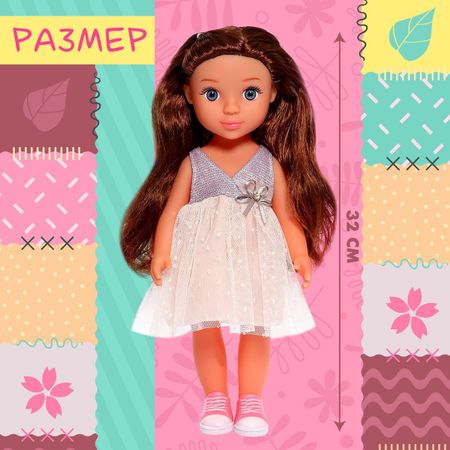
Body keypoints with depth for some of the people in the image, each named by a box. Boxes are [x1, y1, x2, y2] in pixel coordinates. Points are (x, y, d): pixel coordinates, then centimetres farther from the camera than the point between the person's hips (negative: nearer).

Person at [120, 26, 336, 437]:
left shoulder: (271, 162, -1)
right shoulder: (192, 162, -2)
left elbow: (286, 213, 3)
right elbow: (171, 210, 0)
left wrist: (301, 253, -5)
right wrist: (161, 252, -10)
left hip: (257, 261, 0)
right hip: (204, 261, 0)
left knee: (257, 330, 5)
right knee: (205, 330, 6)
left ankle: (250, 401, 22)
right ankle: (216, 400, 23)